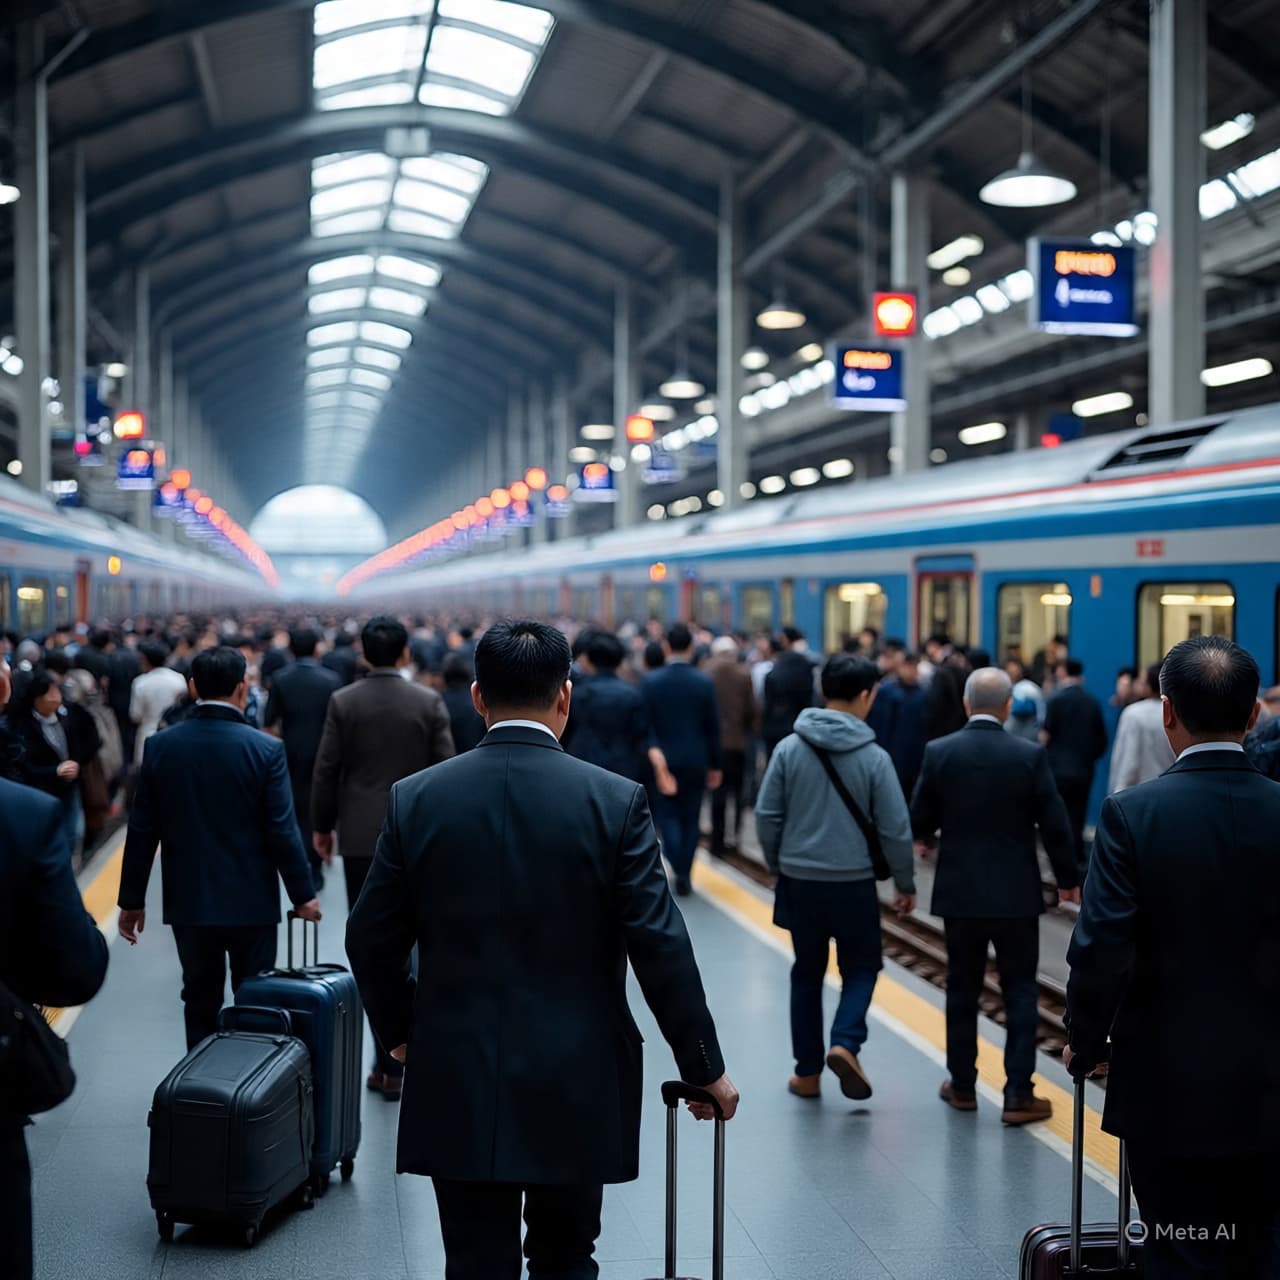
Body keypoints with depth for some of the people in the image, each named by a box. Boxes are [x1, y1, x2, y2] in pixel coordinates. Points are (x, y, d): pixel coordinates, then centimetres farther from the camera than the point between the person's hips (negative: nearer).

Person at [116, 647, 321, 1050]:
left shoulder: (160, 745, -5)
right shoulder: (265, 749, -13)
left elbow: (142, 831, -2)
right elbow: (283, 832, -12)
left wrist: (132, 899, 7)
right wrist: (303, 893, 0)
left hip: (188, 902, 2)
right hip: (251, 901, -2)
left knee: (200, 1004, 13)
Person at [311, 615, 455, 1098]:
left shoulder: (343, 702, -4)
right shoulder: (429, 701, -5)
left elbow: (326, 770, -2)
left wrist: (321, 826, 10)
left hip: (360, 837, 0)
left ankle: (387, 1059, 6)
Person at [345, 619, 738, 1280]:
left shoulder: (416, 798, -4)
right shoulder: (615, 801, -9)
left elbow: (370, 939, 2)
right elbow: (661, 947, -10)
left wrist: (400, 1030, 19)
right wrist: (704, 1066, 1)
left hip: (458, 1087, 1)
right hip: (579, 1086, -1)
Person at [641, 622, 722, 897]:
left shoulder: (651, 682, -8)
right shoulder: (704, 682, -7)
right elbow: (713, 727, -3)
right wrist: (714, 765, 6)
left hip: (663, 760, -1)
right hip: (695, 761, 1)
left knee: (668, 815, 10)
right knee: (690, 819, 12)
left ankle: (678, 867, -12)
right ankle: (684, 876, 14)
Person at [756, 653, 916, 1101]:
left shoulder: (789, 749, -4)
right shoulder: (874, 757, -9)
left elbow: (766, 815, -2)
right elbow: (895, 829, -6)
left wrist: (778, 866, 14)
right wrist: (905, 884, 7)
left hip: (800, 880, 2)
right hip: (854, 883, -2)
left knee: (807, 973, 15)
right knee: (860, 967, 15)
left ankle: (808, 1072, 18)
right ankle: (845, 1044, -8)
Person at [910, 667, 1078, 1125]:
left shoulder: (938, 752, -7)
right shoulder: (1030, 755, -10)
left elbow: (918, 823, -2)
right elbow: (1055, 826, -7)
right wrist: (1067, 879, 7)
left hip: (960, 892, 2)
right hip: (1016, 894, -1)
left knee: (962, 990, 13)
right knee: (1019, 992, 6)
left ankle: (962, 1085, 22)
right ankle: (1018, 1095, 4)